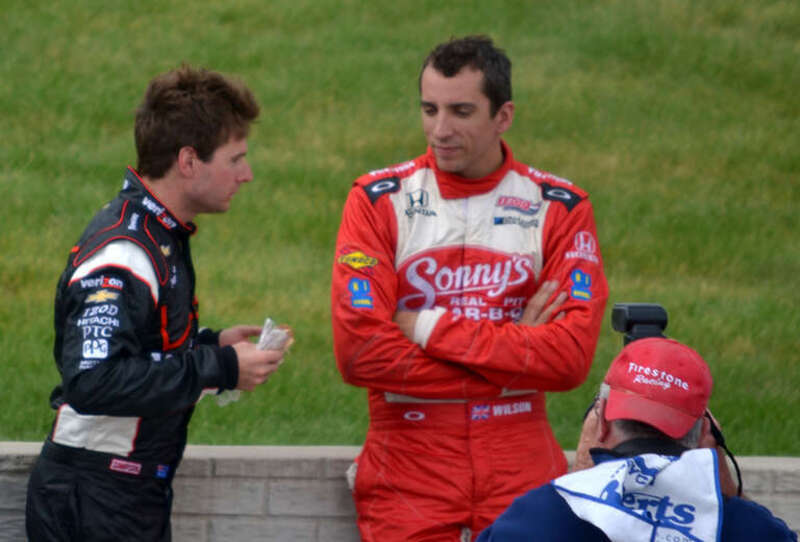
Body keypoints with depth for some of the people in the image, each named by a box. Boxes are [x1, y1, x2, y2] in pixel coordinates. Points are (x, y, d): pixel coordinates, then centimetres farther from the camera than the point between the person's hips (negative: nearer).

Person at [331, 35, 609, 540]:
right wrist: (514, 356, -10)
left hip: (522, 475, 1)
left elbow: (570, 358, -10)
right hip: (407, 474, -1)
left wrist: (430, 328, -13)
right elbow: (358, 351, -12)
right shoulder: (378, 200, 0)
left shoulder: (560, 209, 2)